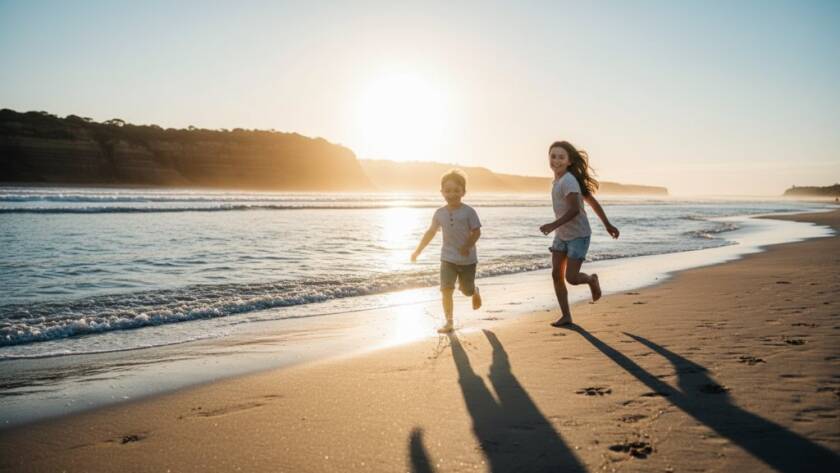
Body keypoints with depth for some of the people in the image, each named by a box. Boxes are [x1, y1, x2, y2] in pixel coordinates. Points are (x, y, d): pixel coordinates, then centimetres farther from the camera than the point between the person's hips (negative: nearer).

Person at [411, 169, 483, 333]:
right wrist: (418, 251, 14)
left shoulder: (469, 212, -11)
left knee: (466, 290, 11)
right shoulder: (440, 213, 0)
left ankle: (475, 292, 49)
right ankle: (449, 323, -2)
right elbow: (431, 232, 11)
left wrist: (467, 246, -27)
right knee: (446, 290, -10)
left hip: (467, 259, -2)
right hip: (448, 258, 2)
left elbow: (476, 232, -11)